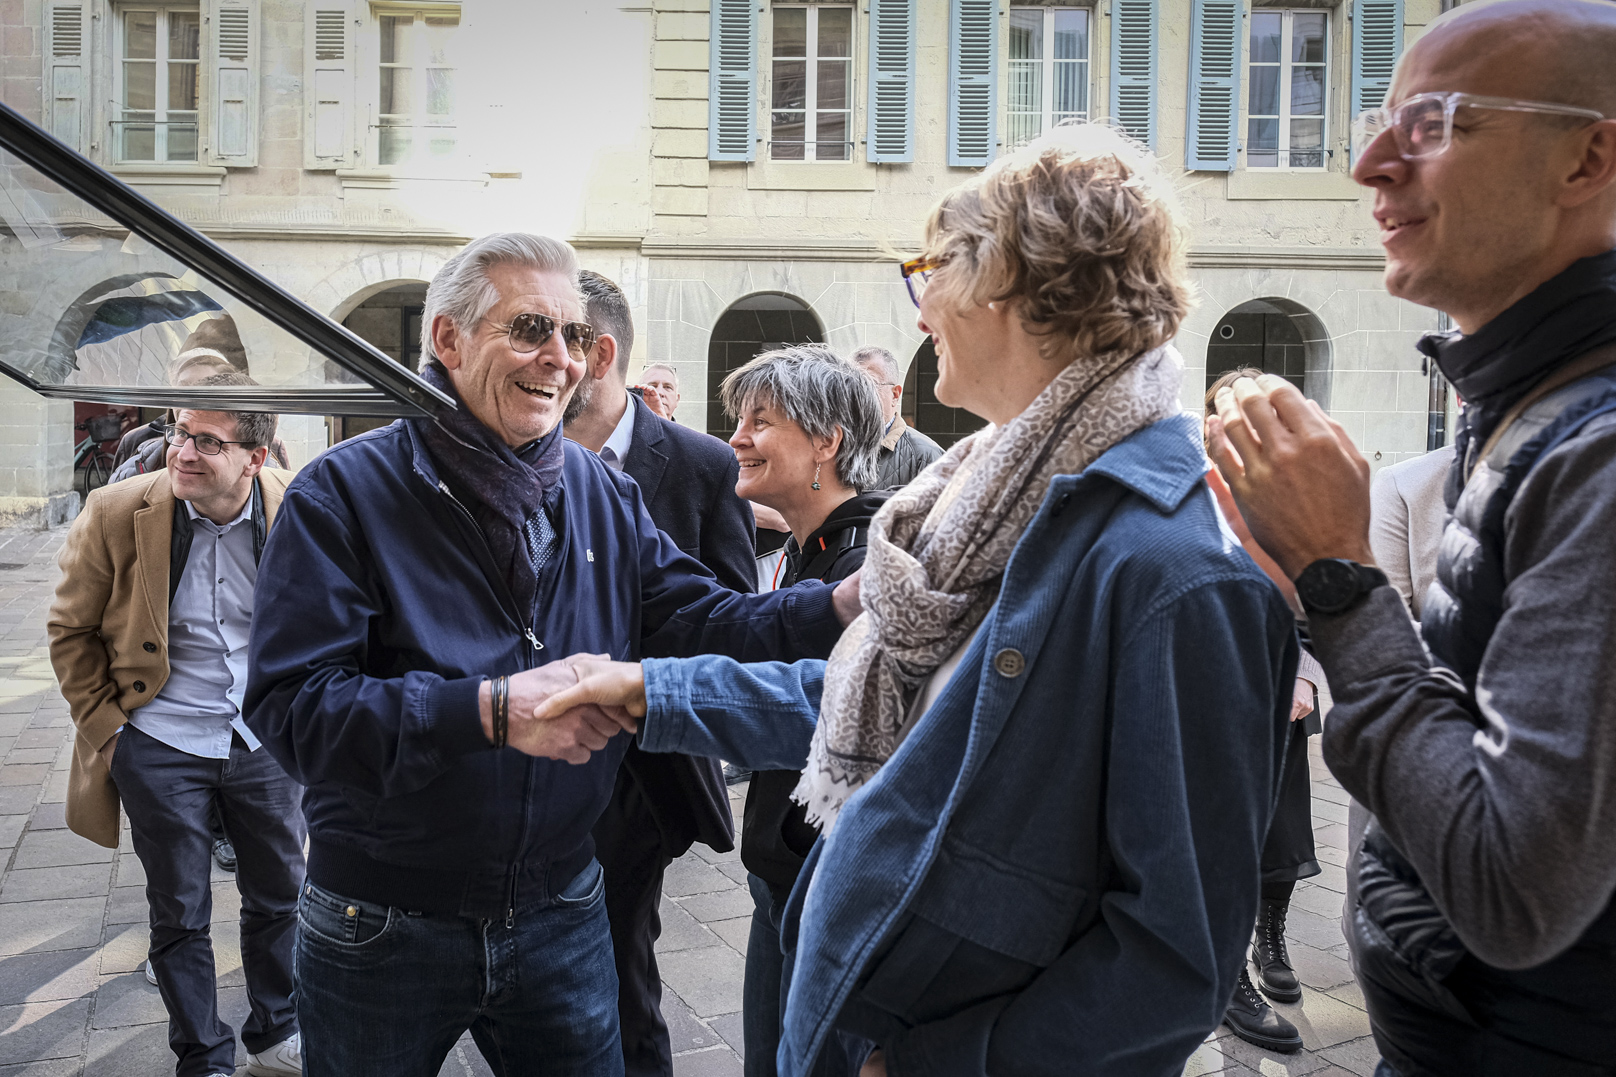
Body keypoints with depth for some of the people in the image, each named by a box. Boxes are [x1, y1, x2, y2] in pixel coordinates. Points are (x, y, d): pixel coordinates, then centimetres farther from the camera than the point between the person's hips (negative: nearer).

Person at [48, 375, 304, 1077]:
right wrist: (105, 728, -1)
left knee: (279, 896, 15)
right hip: (160, 747, -2)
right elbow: (72, 630, 1)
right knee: (180, 915, 11)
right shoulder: (117, 512, -13)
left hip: (264, 741, 2)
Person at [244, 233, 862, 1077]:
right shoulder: (344, 492, -13)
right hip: (382, 933, -2)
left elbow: (700, 624, -6)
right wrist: (491, 710, -33)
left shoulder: (604, 493, 1)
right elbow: (293, 705, -21)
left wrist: (846, 604, -20)